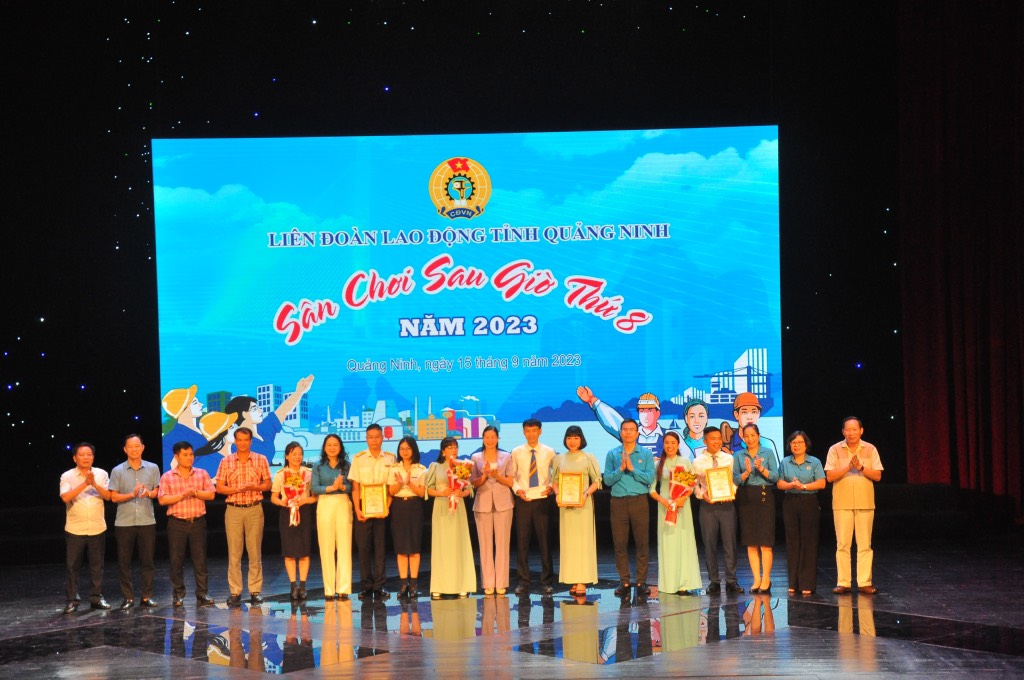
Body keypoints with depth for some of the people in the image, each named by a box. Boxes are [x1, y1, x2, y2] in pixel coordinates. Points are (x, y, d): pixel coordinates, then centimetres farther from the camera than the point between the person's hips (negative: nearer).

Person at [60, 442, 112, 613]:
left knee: (97, 565, 7)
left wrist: (95, 484, -22)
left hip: (97, 528, 2)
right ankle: (72, 600, 6)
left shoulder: (101, 474, 3)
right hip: (75, 529, -2)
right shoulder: (67, 476, -3)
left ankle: (96, 598, 16)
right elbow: (65, 497, -17)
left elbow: (108, 496, -6)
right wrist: (85, 484, -25)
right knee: (73, 565, 1)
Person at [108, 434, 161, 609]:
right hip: (124, 522, -1)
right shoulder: (117, 471, 1)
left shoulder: (153, 468, 6)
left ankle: (147, 596, 11)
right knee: (124, 562, 2)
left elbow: (157, 491, 9)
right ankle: (127, 597, 10)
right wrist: (132, 494, -15)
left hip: (147, 521, 1)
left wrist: (149, 493, -13)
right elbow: (113, 497, -1)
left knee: (147, 560, 4)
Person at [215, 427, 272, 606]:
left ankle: (255, 591, 6)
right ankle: (235, 592, 2)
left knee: (255, 551, 1)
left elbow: (268, 484, 8)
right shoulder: (226, 461, 5)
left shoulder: (261, 460, 6)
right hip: (233, 510, 0)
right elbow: (219, 487, 3)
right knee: (234, 553, -1)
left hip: (254, 509, 0)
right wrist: (237, 489, -14)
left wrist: (255, 487, -13)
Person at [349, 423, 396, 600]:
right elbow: (355, 486, 0)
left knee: (380, 546, 1)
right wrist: (357, 509, -9)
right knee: (363, 546, 0)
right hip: (364, 508, 0)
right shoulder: (358, 459, 3)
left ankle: (379, 586, 5)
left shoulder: (390, 459, 5)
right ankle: (366, 586, 7)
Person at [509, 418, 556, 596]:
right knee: (522, 541, 3)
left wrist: (552, 486, -9)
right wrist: (517, 489, -8)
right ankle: (523, 581, 10)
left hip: (542, 499, -1)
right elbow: (512, 475, 8)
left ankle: (547, 581, 9)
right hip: (523, 500, 1)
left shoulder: (549, 452, 3)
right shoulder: (516, 453, 5)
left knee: (544, 541, 1)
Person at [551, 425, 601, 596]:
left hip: (583, 504, -3)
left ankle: (582, 582, -7)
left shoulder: (588, 458, 2)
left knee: (582, 541, -6)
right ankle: (573, 581, 5)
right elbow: (555, 481, 13)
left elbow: (597, 481, 0)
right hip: (565, 504, 3)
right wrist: (557, 494, -5)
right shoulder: (559, 459, 11)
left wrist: (586, 494, -16)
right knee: (568, 541, 1)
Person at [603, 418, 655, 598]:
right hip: (618, 502, 1)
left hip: (639, 501, -1)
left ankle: (641, 582, 4)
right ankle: (624, 582, 8)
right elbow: (607, 479, 1)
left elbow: (650, 478, -6)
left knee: (641, 542, -1)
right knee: (620, 543, 1)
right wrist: (620, 469, -12)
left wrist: (632, 468, -12)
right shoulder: (612, 454, 9)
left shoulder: (646, 454, 6)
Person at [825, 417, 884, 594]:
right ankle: (843, 583, 3)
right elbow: (830, 476, -4)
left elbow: (877, 476, 1)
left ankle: (864, 582, 5)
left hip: (865, 503, 1)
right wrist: (848, 467, -17)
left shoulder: (870, 449, 6)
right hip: (842, 504, -1)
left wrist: (861, 467, -14)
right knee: (842, 544, -1)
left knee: (865, 545, 1)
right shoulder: (835, 450, 3)